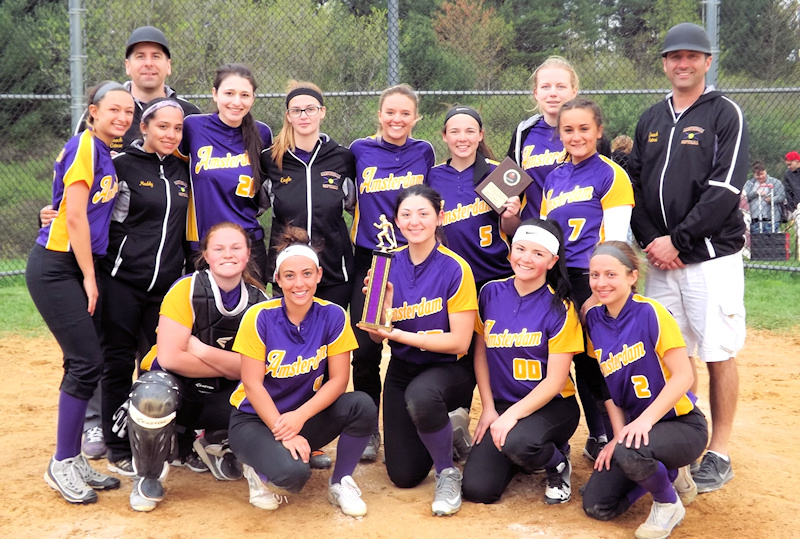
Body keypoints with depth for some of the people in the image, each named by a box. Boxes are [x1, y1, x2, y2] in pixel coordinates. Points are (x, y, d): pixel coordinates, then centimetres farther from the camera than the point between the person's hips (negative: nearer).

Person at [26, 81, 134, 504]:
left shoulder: (107, 153, 13)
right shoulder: (83, 146, -12)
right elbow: (75, 217, -16)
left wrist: (91, 275, 9)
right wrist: (89, 278, -13)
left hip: (82, 267, 8)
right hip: (56, 267, -8)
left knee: (84, 364, 7)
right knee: (88, 362, -10)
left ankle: (73, 460, 17)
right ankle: (62, 464, 1)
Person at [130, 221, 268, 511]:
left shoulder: (259, 300, -6)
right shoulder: (187, 289, -17)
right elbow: (169, 358, -24)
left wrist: (201, 349, -21)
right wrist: (232, 366, -16)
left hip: (221, 396, 4)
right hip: (177, 387, -4)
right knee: (154, 396, -39)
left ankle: (215, 444, 12)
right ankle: (147, 478, -9)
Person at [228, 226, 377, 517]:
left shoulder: (333, 316, -10)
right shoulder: (259, 318, -16)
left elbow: (338, 379, -11)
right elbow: (252, 384, -15)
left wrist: (300, 417, -24)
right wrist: (284, 433, -21)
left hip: (307, 414, 3)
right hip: (256, 418, -3)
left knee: (362, 405, -25)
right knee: (293, 472, -32)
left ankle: (341, 483, -1)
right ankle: (260, 470, 5)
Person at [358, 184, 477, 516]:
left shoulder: (455, 269, -16)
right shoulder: (390, 265, -3)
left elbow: (459, 342, -18)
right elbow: (378, 336, -1)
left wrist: (400, 334, -22)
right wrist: (380, 302, -20)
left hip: (448, 368, -5)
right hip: (402, 370, 5)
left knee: (420, 396, -40)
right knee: (403, 476, 4)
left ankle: (448, 472, -13)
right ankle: (443, 426, 35)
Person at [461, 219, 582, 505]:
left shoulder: (559, 309, -11)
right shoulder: (491, 293, 0)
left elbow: (555, 381, -13)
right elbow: (480, 353, 7)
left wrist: (513, 415, -22)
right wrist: (488, 409, 0)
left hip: (551, 406, -4)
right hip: (501, 405, 4)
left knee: (517, 442, -37)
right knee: (476, 489, -13)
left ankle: (558, 464, -1)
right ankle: (516, 458, 20)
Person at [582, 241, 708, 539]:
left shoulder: (650, 313, -19)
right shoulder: (594, 319, 0)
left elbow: (683, 376, -21)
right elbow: (606, 384, 6)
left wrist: (645, 420, -29)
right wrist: (619, 434, -5)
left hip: (682, 424, -7)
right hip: (634, 425, 7)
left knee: (630, 453, -37)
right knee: (596, 506, -3)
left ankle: (669, 504, -4)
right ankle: (667, 473, 22)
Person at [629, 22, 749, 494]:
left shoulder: (725, 114, -2)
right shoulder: (651, 120, 15)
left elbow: (726, 189, -12)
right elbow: (635, 187, 12)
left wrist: (677, 240, -15)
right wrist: (651, 241, -3)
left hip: (711, 256, -5)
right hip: (661, 259, 5)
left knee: (719, 354, -1)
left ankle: (719, 454, 8)